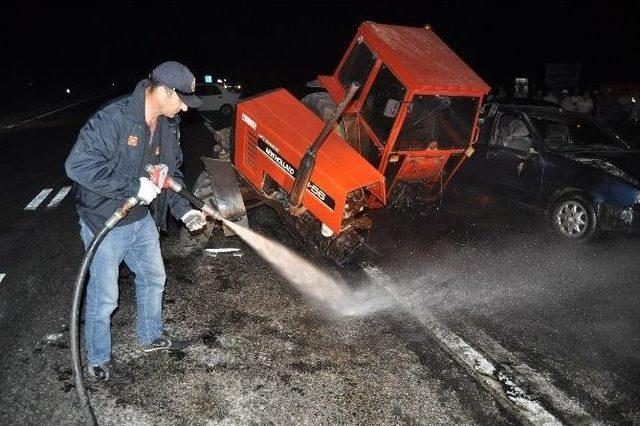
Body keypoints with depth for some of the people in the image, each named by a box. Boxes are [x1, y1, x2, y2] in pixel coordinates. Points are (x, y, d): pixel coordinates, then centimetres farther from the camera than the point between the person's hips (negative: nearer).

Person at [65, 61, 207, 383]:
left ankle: (151, 336, 47)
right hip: (104, 223, -8)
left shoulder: (169, 125, -1)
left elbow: (172, 172, 9)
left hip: (142, 220, 8)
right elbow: (78, 164, -33)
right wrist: (134, 186, -32)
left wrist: (183, 210, -4)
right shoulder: (113, 119, -27)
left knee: (153, 278, 23)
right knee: (104, 297, 6)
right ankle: (98, 362, 28)